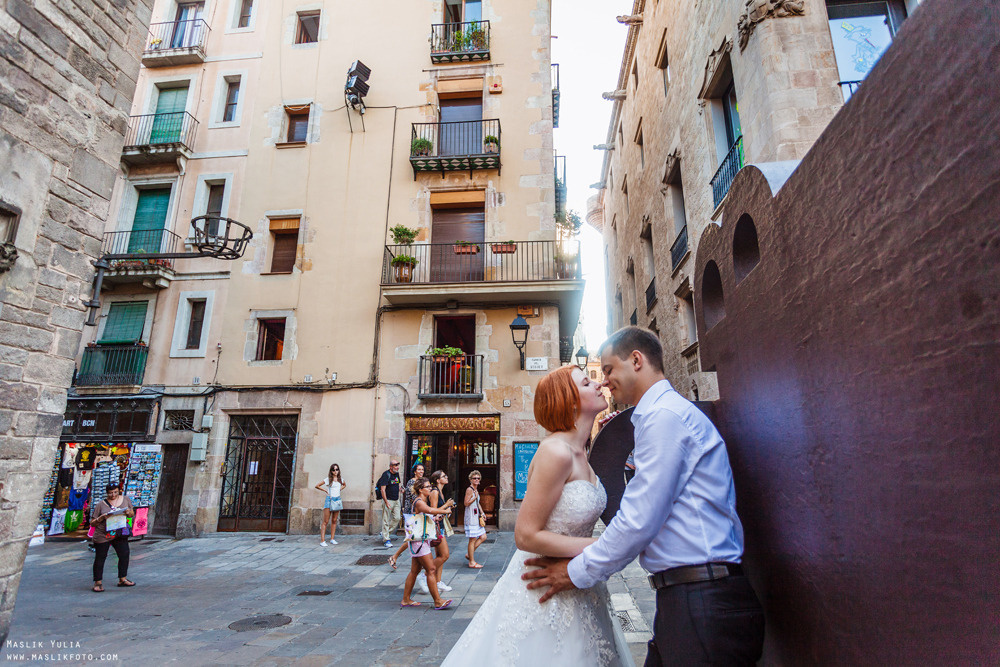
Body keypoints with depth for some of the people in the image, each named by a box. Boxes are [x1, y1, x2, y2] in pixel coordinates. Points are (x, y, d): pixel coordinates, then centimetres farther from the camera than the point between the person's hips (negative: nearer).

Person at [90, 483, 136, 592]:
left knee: (124, 554, 3)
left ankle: (122, 579, 16)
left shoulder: (125, 499, 4)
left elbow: (132, 514, 11)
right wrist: (101, 518, -21)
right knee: (100, 558, 3)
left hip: (120, 534, 3)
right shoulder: (101, 505, -4)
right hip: (103, 536, -3)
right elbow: (92, 523, -1)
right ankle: (98, 582, 17)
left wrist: (129, 512, -11)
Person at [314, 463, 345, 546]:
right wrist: (326, 491, -1)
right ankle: (322, 540, -6)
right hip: (329, 500, -5)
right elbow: (317, 486, -1)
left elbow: (344, 485, 29)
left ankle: (332, 539, 15)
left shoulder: (340, 479, 8)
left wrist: (339, 490, 12)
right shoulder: (328, 479, -4)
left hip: (337, 500, 5)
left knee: (334, 521, 8)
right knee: (326, 521, -7)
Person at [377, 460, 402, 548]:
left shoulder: (397, 474, 9)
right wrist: (386, 502, -23)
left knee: (397, 518, 6)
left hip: (396, 500, 8)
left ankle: (385, 533, 23)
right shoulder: (386, 475, -15)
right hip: (388, 500, -8)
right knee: (386, 520, -2)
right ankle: (386, 540, 4)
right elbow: (382, 489, -18)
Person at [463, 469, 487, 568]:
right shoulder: (469, 490, -12)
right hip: (471, 517, -9)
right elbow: (466, 503, -17)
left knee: (483, 537, 10)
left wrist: (482, 513, 18)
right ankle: (472, 562, 7)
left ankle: (469, 554, 20)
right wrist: (475, 497, -25)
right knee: (472, 540, -3)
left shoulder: (476, 490, 15)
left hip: (477, 517, 9)